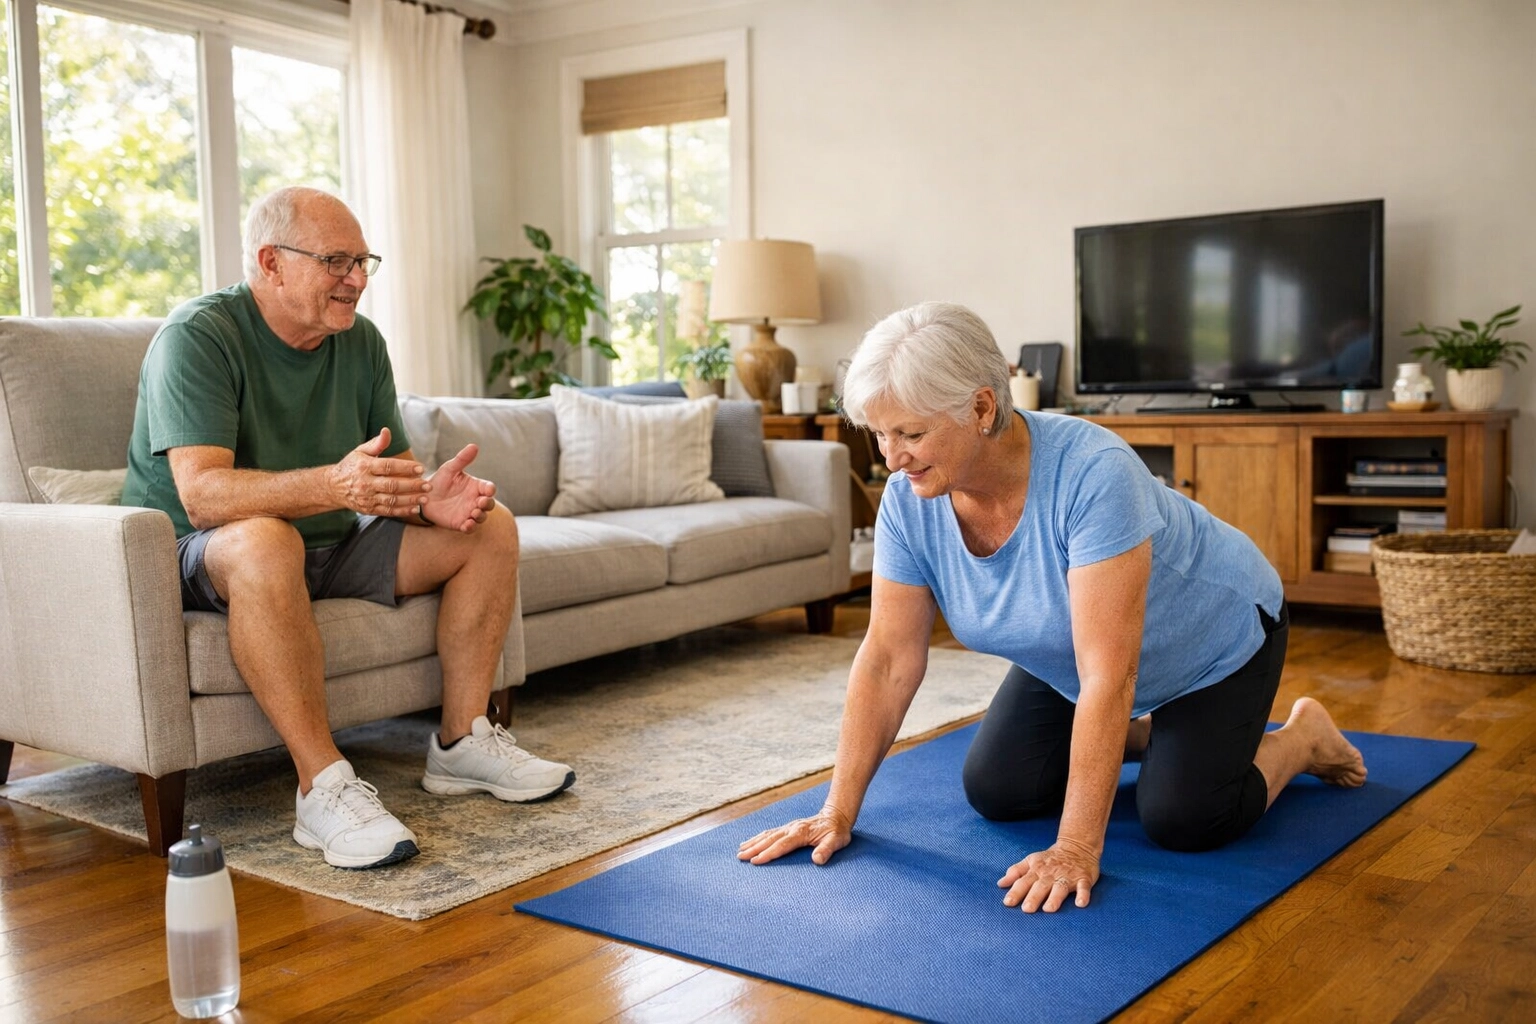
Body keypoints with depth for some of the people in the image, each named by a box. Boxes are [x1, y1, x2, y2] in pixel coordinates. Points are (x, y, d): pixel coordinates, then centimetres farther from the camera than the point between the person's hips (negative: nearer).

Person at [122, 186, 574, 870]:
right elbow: (202, 494, -31)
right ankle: (323, 788, -36)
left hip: (326, 547, 7)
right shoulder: (197, 338, -18)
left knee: (490, 527, -3)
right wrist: (333, 485, -47)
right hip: (196, 558, -7)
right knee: (265, 541, -41)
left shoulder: (360, 342, 3)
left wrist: (429, 497, -22)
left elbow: (394, 471, 4)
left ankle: (461, 743, -2)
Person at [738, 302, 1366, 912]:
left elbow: (1109, 676, -41)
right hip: (1068, 652, 6)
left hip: (1214, 637, -5)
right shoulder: (909, 499, -23)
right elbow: (888, 659, -17)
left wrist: (1076, 849, -40)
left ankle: (1303, 737, 13)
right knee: (995, 792, -2)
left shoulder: (1090, 474, -41)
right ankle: (1143, 734, 23)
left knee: (1181, 821, -18)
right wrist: (838, 811, -19)